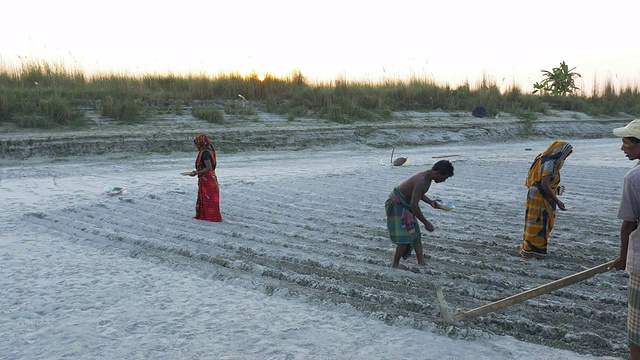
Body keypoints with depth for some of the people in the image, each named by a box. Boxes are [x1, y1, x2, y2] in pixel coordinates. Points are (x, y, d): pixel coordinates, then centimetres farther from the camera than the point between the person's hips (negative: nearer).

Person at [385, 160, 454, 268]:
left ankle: (421, 263, 18)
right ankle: (395, 265, 1)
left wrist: (430, 201, 4)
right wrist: (426, 223, -24)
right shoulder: (421, 181, -30)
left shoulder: (427, 177, 0)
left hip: (405, 205, 10)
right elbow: (414, 205, -32)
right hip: (396, 205, -10)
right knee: (404, 237, -12)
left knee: (416, 234, 12)